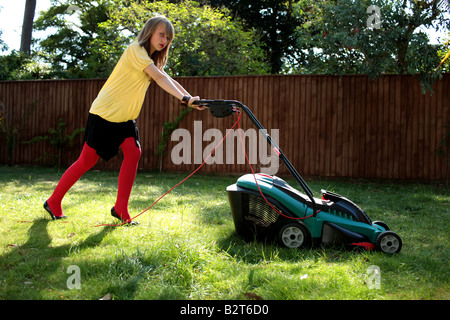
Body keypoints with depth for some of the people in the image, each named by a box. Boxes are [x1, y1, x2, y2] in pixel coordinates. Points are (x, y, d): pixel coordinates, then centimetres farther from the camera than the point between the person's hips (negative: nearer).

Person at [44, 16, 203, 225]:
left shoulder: (152, 59, 13)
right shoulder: (136, 50, -15)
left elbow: (169, 81, 5)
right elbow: (160, 78, -27)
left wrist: (190, 98, -9)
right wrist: (184, 98, -34)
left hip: (124, 117, 8)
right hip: (105, 113, -8)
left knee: (133, 153, -9)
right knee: (87, 161, 0)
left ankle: (120, 209, -1)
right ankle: (53, 202, 15)